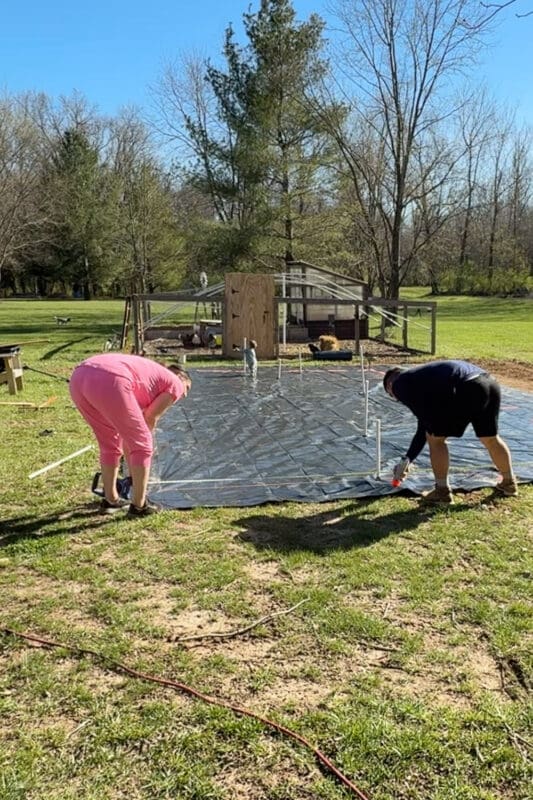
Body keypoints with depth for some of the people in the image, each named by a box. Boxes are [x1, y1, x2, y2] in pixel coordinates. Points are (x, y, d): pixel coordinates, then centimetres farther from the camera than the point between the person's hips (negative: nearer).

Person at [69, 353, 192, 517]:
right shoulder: (175, 384, 22)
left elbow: (126, 430, 41)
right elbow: (150, 420, 18)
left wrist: (132, 472, 45)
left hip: (79, 378, 8)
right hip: (109, 383, -8)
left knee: (109, 443, 27)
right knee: (142, 445, 11)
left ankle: (110, 500, 35)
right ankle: (139, 505, 20)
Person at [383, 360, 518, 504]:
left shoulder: (399, 384, 13)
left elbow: (423, 415, -2)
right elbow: (424, 427, 39)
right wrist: (407, 460, 44)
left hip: (466, 389, -9)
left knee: (435, 438, 9)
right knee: (490, 438, 27)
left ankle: (442, 492, 19)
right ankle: (509, 483, 45)